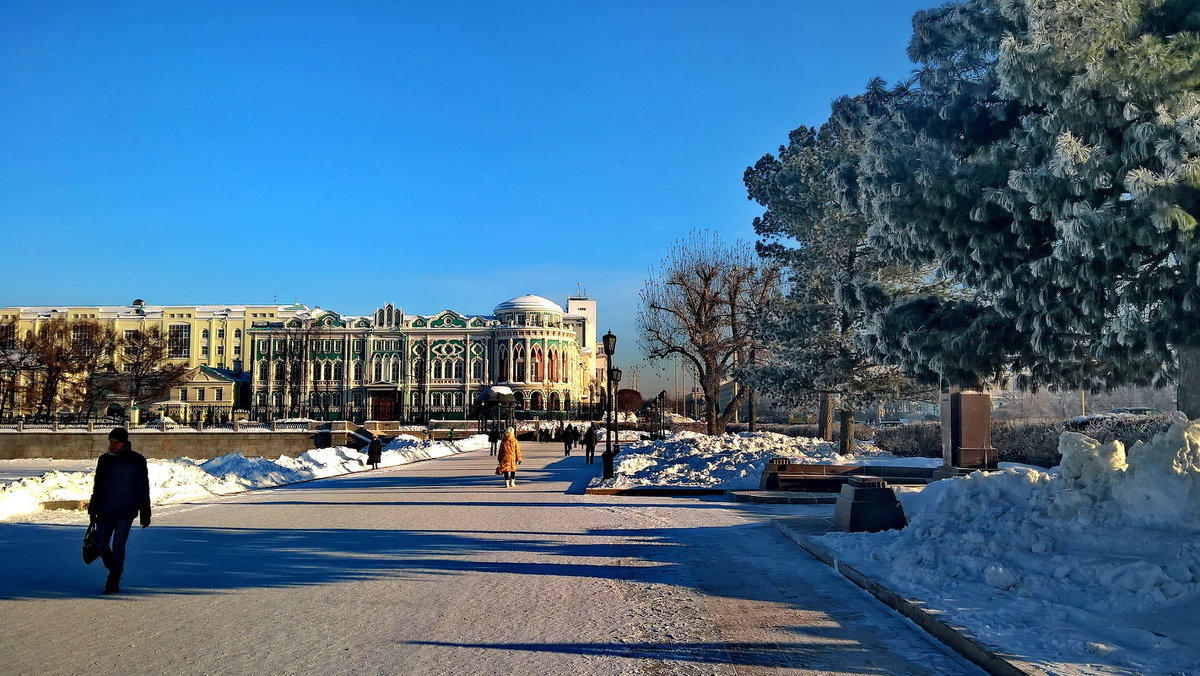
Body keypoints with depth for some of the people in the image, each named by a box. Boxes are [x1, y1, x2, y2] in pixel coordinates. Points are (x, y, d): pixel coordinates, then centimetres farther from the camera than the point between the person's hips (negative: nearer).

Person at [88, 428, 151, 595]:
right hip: (105, 511, 4)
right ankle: (113, 572, 27)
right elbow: (97, 486, 16)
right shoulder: (104, 459, 8)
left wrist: (145, 513, -2)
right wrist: (93, 509, 14)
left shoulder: (136, 460, -3)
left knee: (118, 545, -6)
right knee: (101, 544, 4)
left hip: (125, 513, -4)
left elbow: (143, 488, -1)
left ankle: (114, 581, 3)